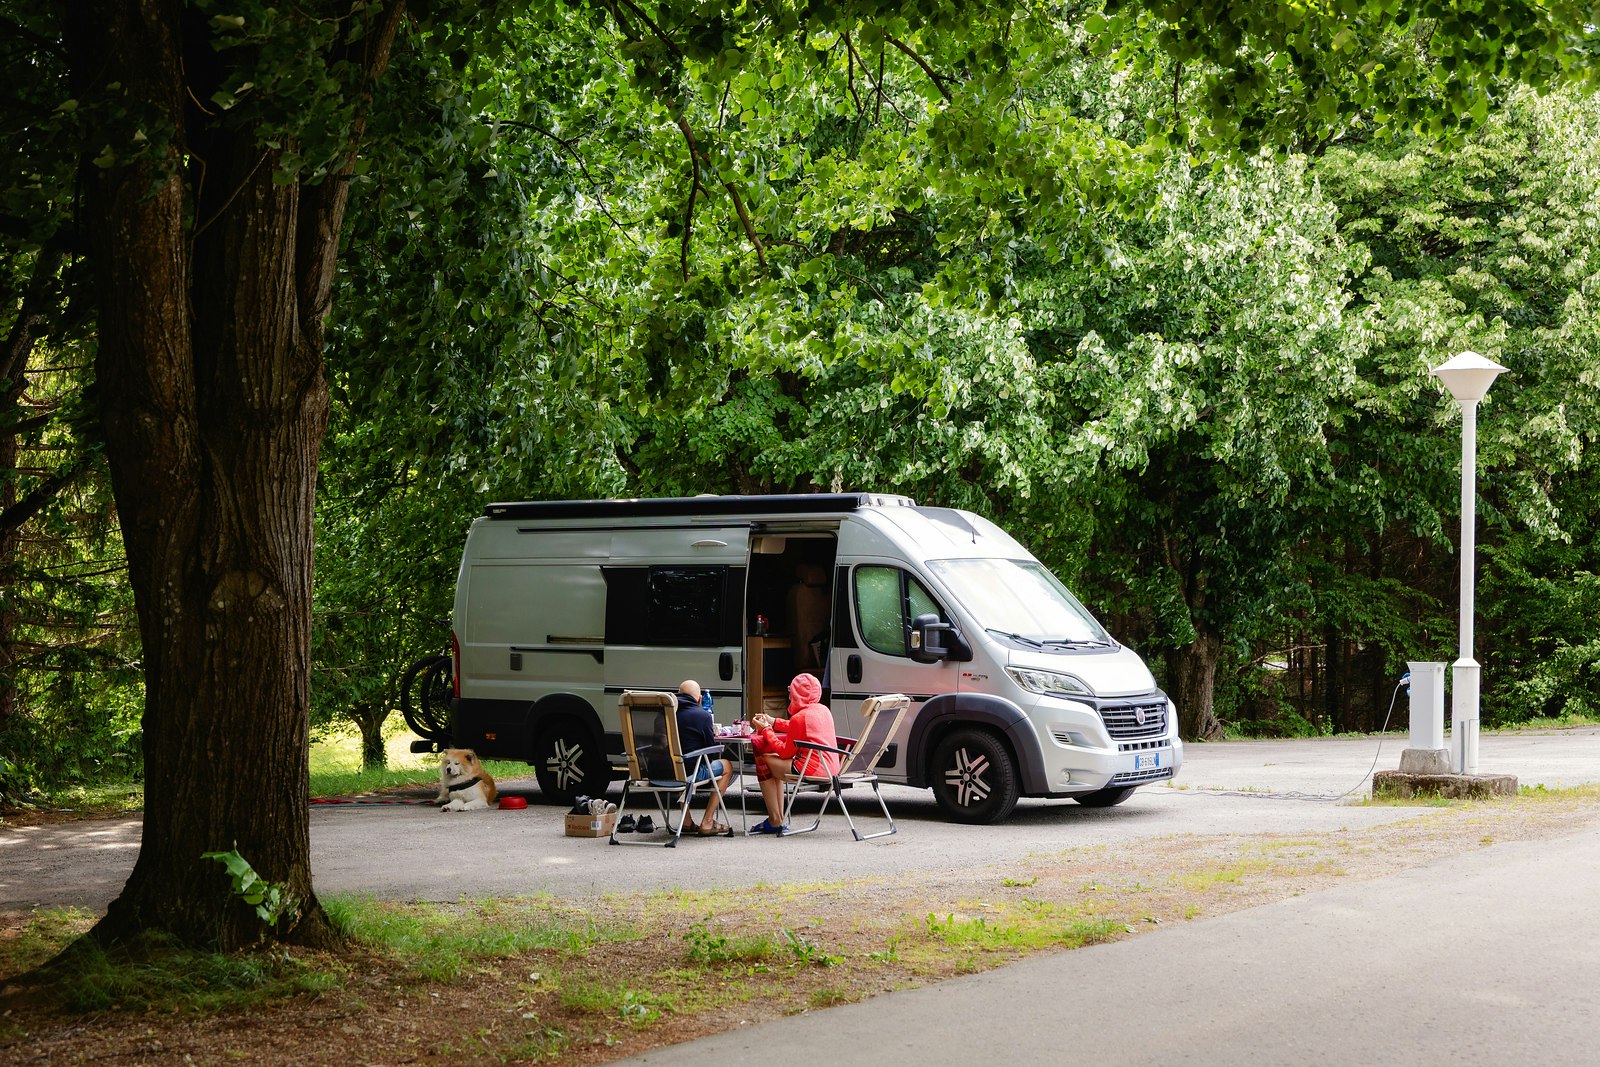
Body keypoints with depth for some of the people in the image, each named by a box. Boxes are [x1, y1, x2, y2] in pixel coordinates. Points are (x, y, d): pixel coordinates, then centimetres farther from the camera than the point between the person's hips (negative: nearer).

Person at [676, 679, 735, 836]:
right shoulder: (703, 715, -8)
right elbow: (711, 747, 0)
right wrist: (713, 733, 21)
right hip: (690, 771, -6)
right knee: (726, 766, 22)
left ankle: (686, 821, 36)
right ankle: (707, 823, 18)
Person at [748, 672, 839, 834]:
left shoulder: (799, 718, -15)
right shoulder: (823, 710, 11)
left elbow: (786, 753, -8)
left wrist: (766, 729, 2)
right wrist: (774, 722, 29)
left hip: (812, 769, -10)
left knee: (763, 761, 3)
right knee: (776, 760, 27)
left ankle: (775, 822, 5)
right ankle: (779, 817, 24)